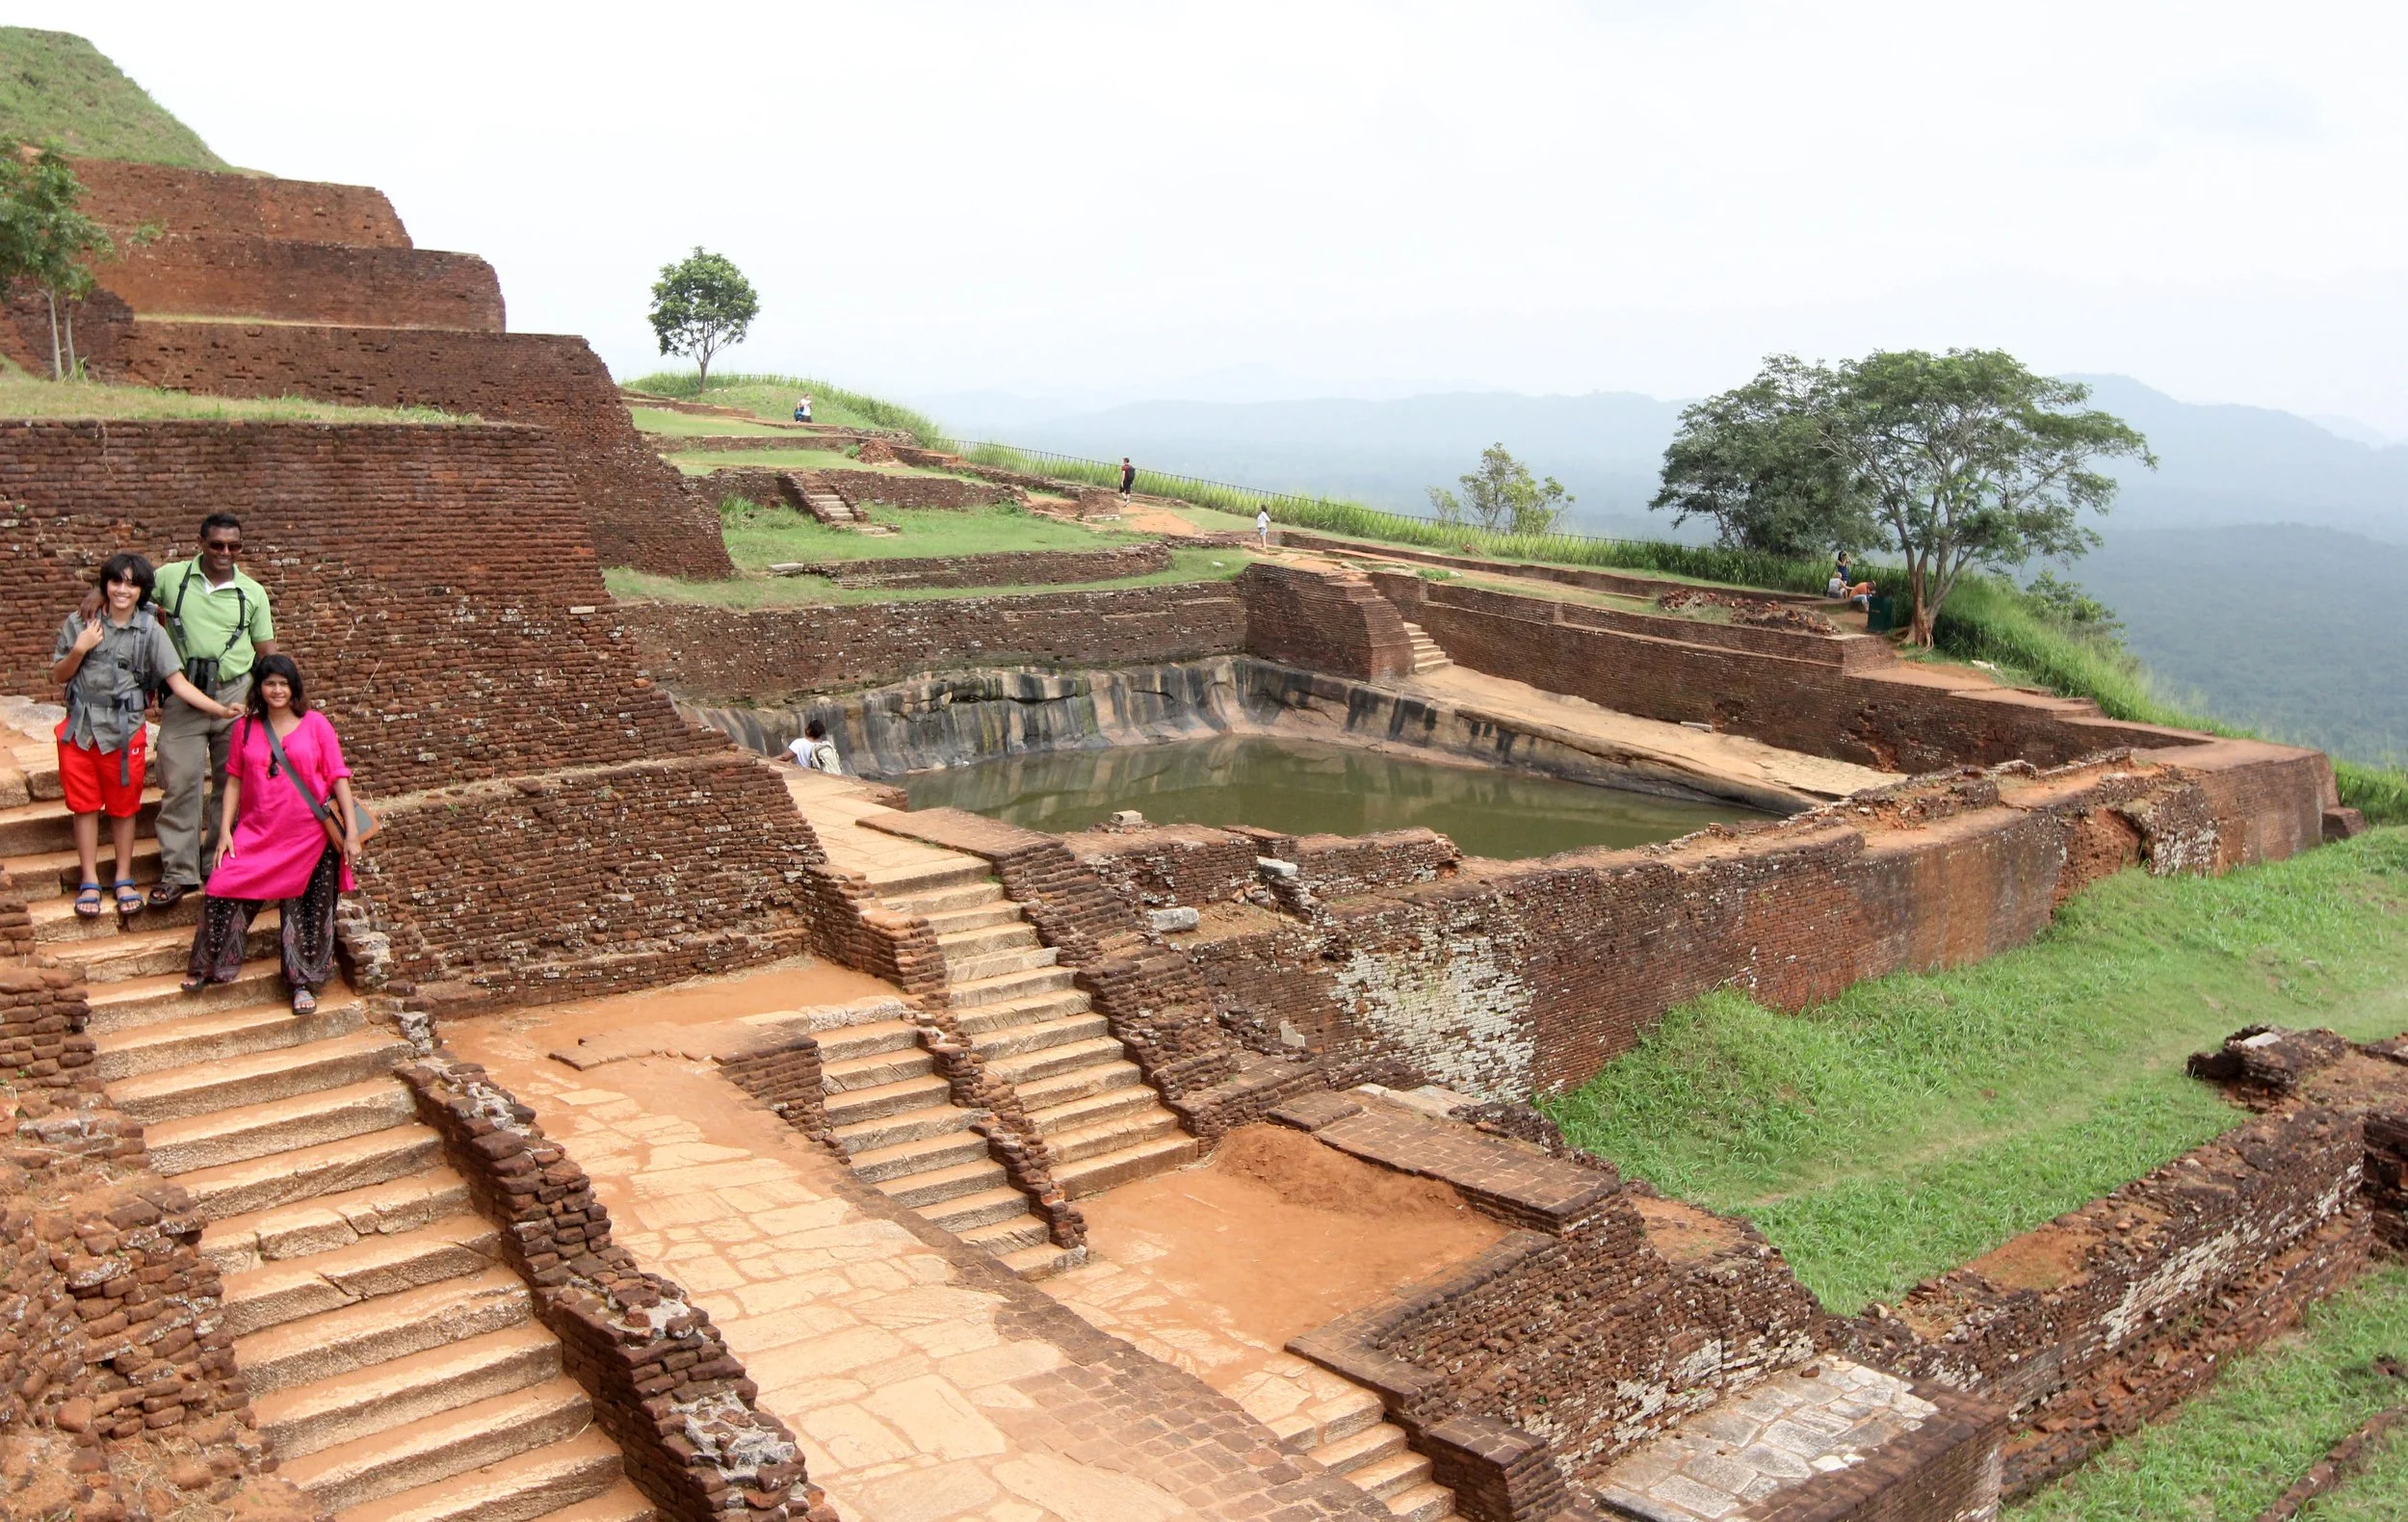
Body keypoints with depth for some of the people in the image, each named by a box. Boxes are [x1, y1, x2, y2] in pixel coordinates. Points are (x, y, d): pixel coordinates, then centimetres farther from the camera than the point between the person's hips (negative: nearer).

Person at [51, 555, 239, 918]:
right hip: (80, 729, 1)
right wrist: (79, 649, -13)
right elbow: (58, 676, 5)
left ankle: (124, 880, 21)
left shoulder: (149, 630, -6)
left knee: (123, 807, 9)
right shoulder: (80, 623, -2)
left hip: (124, 732, -1)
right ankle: (90, 883, 16)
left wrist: (220, 709, -21)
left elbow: (179, 683, -10)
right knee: (85, 805, 7)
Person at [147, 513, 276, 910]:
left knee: (232, 782, 8)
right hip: (184, 696, -1)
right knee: (180, 781, -2)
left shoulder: (252, 593, 5)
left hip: (236, 695, 1)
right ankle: (178, 872, 4)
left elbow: (267, 651, 7)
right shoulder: (172, 577, 2)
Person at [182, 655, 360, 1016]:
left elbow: (338, 778, -3)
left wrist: (351, 832, -7)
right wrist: (225, 830, 1)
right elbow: (234, 781, 9)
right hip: (256, 834, 2)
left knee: (306, 909, 3)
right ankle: (206, 967, 16)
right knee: (224, 891, -6)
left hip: (309, 837, -2)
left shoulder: (315, 725, -2)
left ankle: (303, 982, 18)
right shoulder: (246, 728, 6)